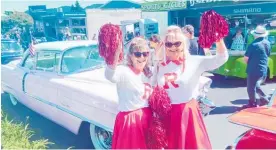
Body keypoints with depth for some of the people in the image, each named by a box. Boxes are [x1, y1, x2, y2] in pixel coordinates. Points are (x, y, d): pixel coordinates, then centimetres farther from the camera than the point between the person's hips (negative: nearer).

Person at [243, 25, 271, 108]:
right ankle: (264, 98, 26)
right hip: (264, 70, 8)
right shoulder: (267, 43, 4)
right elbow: (268, 55, 17)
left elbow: (246, 59, -13)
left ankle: (252, 103, 20)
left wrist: (250, 63, 7)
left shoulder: (253, 45, -18)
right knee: (255, 85, 27)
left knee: (251, 88, 8)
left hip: (254, 70, -7)